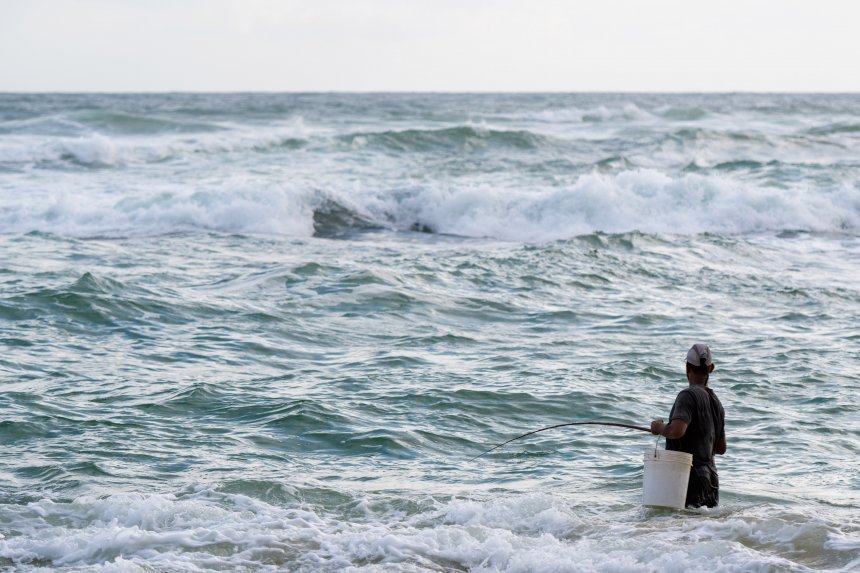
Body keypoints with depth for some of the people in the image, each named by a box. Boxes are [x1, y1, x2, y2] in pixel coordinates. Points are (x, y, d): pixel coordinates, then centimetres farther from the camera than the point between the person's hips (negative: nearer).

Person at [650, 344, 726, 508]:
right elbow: (721, 448, 24)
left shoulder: (688, 395, -10)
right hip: (711, 480, 9)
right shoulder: (716, 401, 16)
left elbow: (677, 431, -26)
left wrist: (659, 427, -6)